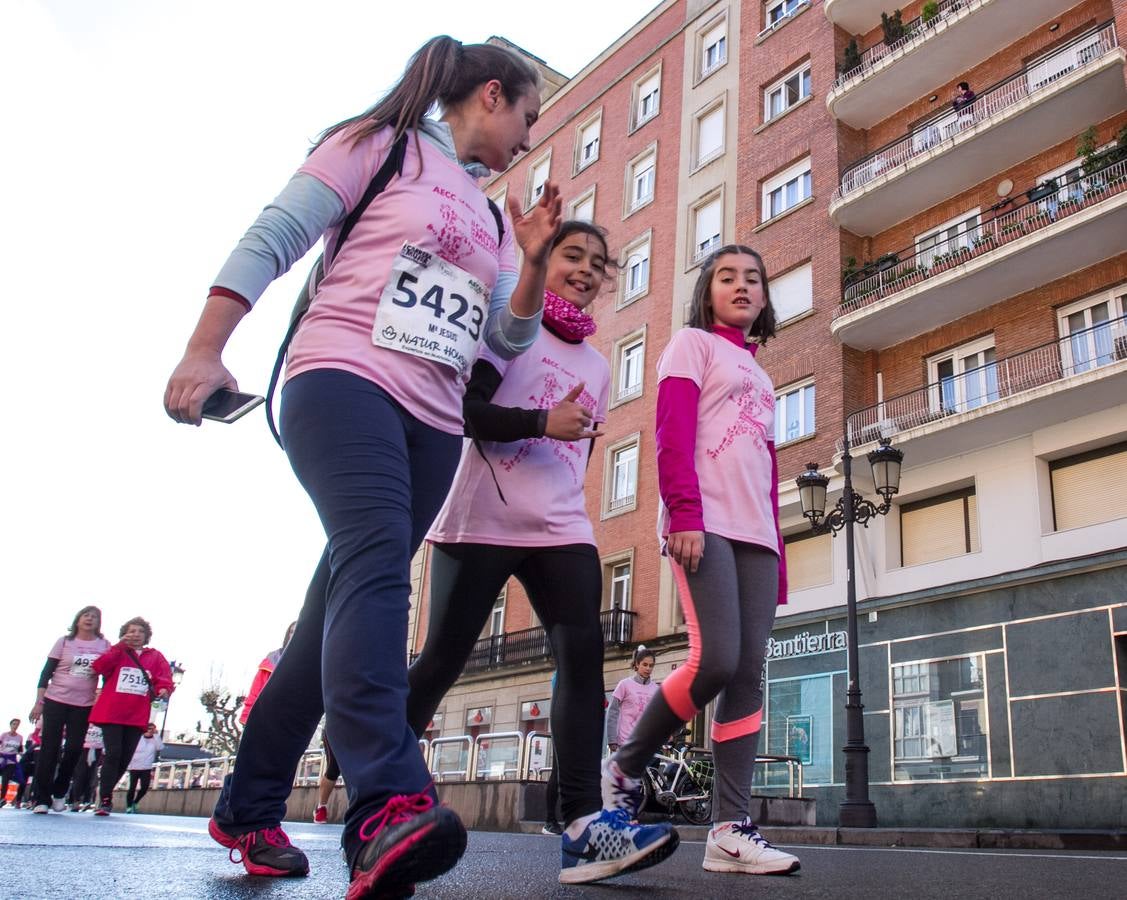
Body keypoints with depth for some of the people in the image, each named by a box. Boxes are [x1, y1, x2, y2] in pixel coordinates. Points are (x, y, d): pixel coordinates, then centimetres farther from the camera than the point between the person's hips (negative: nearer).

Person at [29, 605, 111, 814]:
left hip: (84, 706, 1)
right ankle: (42, 799, 0)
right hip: (55, 701, -1)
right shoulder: (64, 642, 1)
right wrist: (38, 702, -6)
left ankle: (59, 792, 18)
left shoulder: (105, 645, 3)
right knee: (50, 748, -4)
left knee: (74, 749, -1)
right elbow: (46, 673, 0)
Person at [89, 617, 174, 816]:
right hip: (111, 712, -2)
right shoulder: (117, 653, 10)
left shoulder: (155, 656, 14)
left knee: (125, 758, 6)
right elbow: (99, 667, -7)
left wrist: (163, 689, -19)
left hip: (137, 716, 2)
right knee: (113, 754, -12)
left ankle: (107, 794, 23)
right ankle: (105, 800, -7)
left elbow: (165, 677, 3)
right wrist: (120, 646, -11)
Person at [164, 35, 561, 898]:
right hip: (345, 379, -7)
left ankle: (249, 809, 15)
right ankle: (389, 808, -45)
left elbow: (508, 339, 22)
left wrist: (534, 262, 4)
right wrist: (205, 350, -12)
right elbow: (274, 237, -2)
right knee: (376, 560, -30)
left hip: (434, 423, 7)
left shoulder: (490, 215, 25)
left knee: (347, 601, 4)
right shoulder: (382, 144, 7)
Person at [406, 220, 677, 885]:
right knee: (442, 659, -2)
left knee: (583, 651, -15)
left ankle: (584, 825, -21)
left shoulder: (598, 366, 22)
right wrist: (543, 422, -19)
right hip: (482, 520, -4)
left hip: (563, 529, 5)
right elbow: (464, 407, -8)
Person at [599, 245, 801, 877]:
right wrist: (684, 513, -20)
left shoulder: (759, 376, 30)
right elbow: (672, 432, -6)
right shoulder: (692, 344, 11)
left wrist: (779, 553, 16)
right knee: (716, 659, -21)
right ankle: (625, 768, 0)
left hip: (756, 535, 7)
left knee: (749, 675, -4)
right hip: (705, 526, -7)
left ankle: (731, 830, -4)